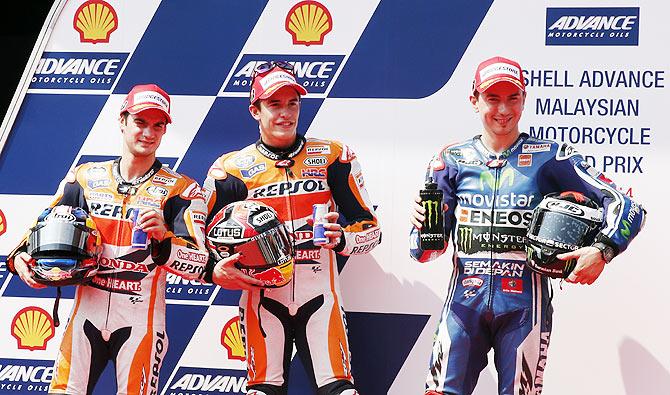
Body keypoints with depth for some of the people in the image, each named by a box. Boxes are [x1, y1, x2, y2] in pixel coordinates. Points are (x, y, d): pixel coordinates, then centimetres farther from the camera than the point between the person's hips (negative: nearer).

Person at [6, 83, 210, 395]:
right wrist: (20, 257, -4)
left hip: (141, 319, -2)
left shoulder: (180, 190, 0)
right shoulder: (84, 178, 9)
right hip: (87, 313, 2)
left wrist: (163, 237, -27)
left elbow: (198, 264, -10)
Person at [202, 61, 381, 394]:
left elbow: (370, 228, 6)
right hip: (262, 298, 0)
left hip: (319, 296, 0)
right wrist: (216, 270, -13)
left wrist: (342, 238, -15)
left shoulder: (332, 157, 6)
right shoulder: (232, 169, 5)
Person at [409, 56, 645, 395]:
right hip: (464, 302, 1)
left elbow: (625, 207, -3)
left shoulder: (549, 157, 2)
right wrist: (421, 226, -15)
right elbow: (427, 252, 7)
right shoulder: (451, 160, 8)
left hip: (524, 305, -1)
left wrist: (602, 250, -21)